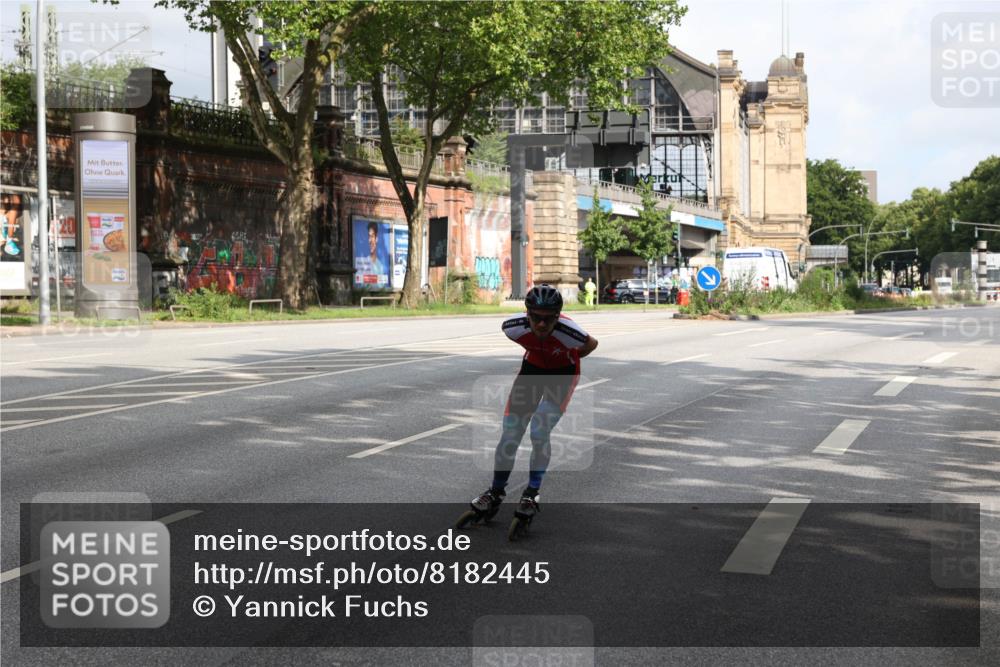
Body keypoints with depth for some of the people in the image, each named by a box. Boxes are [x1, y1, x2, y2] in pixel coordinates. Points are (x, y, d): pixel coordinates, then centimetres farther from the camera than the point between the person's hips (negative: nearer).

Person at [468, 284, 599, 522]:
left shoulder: (566, 331, -38)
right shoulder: (514, 327, -31)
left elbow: (592, 344, -14)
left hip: (563, 372, -3)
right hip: (533, 366, 3)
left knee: (539, 432, -17)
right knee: (510, 431, -1)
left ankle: (531, 494, 1)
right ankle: (496, 492, 16)